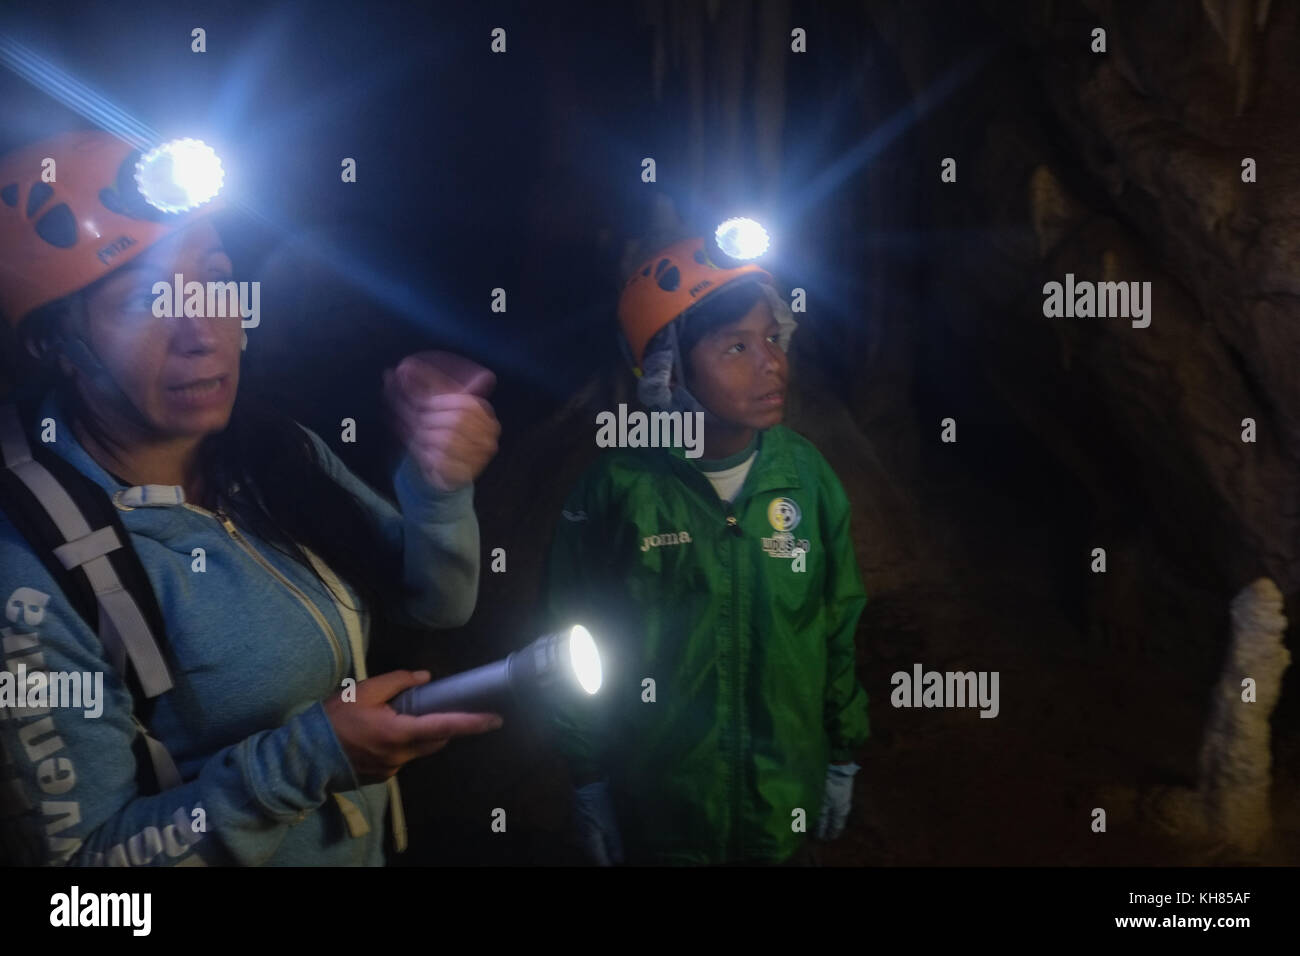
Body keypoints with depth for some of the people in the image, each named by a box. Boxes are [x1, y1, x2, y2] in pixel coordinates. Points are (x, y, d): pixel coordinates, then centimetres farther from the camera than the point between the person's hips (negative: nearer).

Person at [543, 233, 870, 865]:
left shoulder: (806, 475, -7)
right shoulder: (615, 491, -15)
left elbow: (840, 631, 3)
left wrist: (843, 758, 8)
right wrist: (588, 781, -1)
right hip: (660, 813, -2)